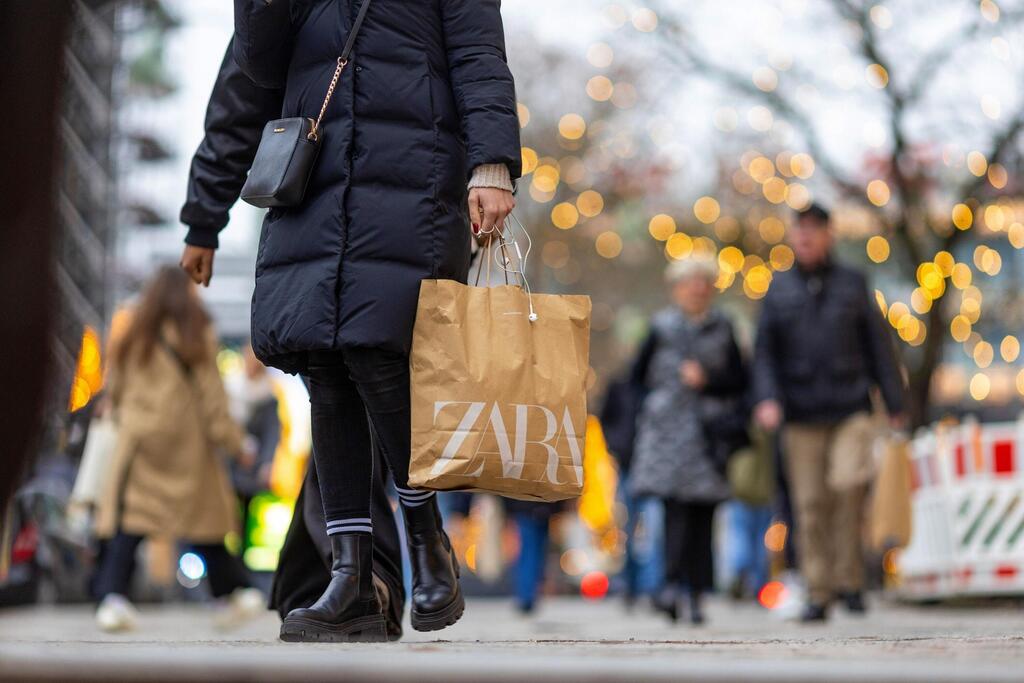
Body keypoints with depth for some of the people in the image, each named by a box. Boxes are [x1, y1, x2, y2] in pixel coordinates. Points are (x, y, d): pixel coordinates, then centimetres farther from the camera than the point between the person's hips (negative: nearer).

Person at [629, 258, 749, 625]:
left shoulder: (722, 329, 10)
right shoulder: (661, 327, 8)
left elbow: (739, 381, 6)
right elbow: (639, 375, 13)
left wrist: (707, 380, -8)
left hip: (710, 431, 1)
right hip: (668, 429, -1)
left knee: (703, 514, 0)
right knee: (675, 507, -16)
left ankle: (697, 594, 4)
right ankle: (671, 583, -23)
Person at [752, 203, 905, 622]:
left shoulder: (852, 285, 9)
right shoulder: (779, 290, 10)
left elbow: (877, 345, 10)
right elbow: (765, 351, 7)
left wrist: (895, 403, 6)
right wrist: (767, 398, -9)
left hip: (850, 409, -1)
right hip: (801, 414, 1)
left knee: (850, 482, -20)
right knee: (810, 505, -1)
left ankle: (849, 578, -6)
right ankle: (818, 594, 7)